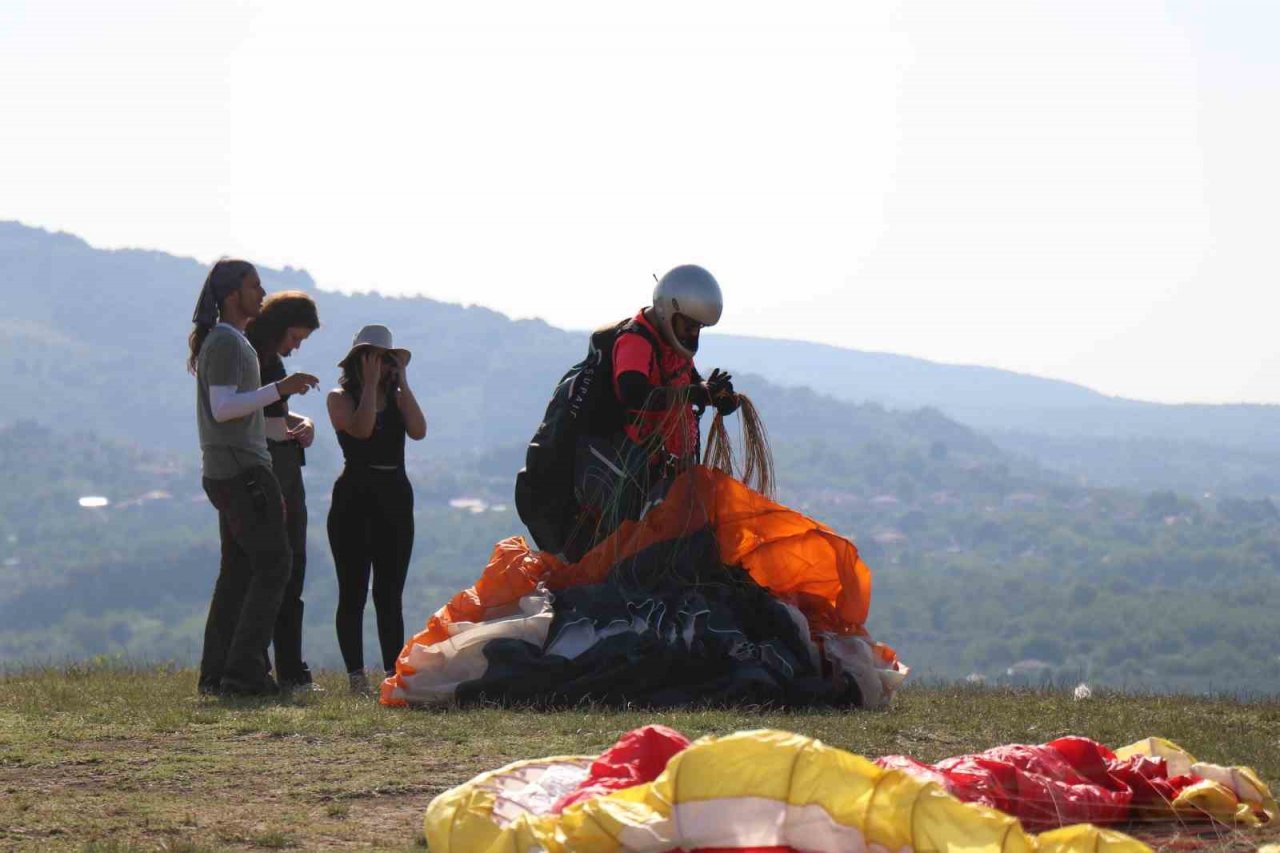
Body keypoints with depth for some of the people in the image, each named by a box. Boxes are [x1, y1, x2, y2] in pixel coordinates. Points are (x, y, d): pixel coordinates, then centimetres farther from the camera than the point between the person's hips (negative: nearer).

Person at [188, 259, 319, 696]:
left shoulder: (232, 341, 20)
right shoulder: (226, 342, -12)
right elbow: (223, 408, -23)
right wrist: (279, 388, -26)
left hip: (227, 474, 10)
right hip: (241, 469, -10)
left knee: (237, 572, 8)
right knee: (272, 566, -11)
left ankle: (215, 672, 6)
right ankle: (244, 669, -14)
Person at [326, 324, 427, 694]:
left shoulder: (398, 398, 13)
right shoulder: (341, 397, 1)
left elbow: (419, 431, -6)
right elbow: (361, 428, -18)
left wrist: (402, 382, -4)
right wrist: (370, 384, -12)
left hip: (396, 495, 4)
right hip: (354, 496, -4)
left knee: (390, 594, 5)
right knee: (353, 591, -3)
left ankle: (394, 673, 5)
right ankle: (356, 675, -3)